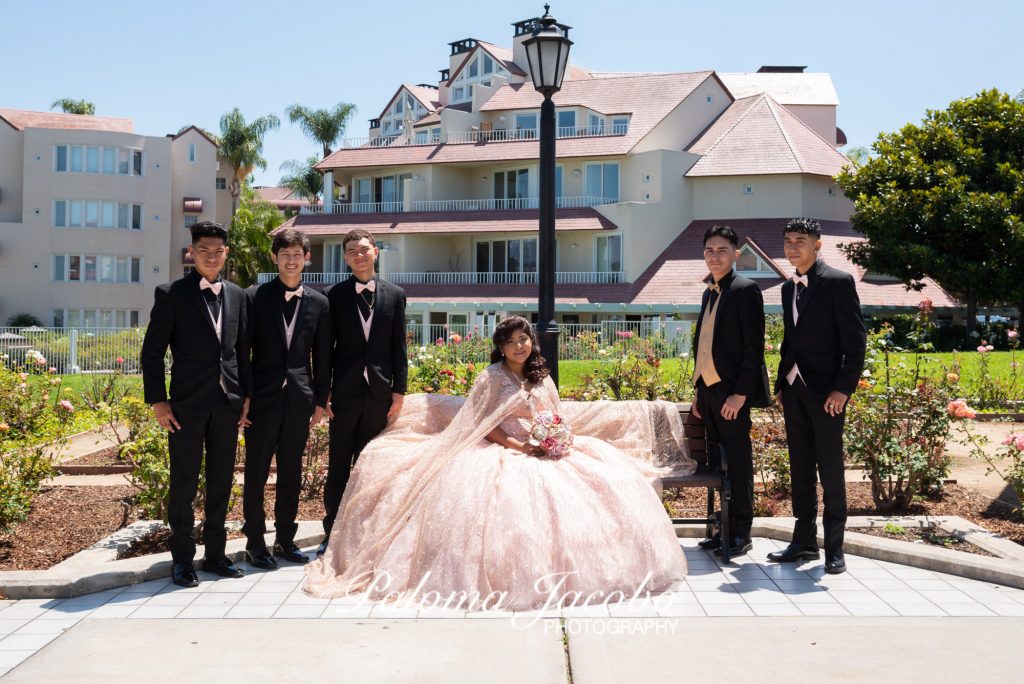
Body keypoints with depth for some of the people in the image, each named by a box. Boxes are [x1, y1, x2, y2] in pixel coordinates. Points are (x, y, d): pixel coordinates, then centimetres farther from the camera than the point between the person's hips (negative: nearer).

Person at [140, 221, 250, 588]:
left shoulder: (236, 295, 11)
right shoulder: (171, 294, -3)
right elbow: (152, 351, -3)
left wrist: (247, 394, 8)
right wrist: (157, 401, -9)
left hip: (228, 402, 4)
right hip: (188, 404, -4)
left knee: (221, 482, 11)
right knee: (183, 483, 2)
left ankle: (215, 554, 23)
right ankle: (182, 560, 14)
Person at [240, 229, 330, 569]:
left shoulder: (318, 302, 6)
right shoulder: (255, 296, -2)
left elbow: (322, 356, 9)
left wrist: (321, 399, 6)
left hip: (300, 399, 3)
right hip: (263, 397, -3)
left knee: (291, 473, 11)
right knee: (256, 474, 4)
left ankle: (285, 539, 22)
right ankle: (255, 542, 14)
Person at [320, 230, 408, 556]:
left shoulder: (395, 294, 6)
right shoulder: (335, 295, 3)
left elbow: (399, 347, 6)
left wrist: (399, 390, 0)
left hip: (379, 393, 1)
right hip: (345, 393, -1)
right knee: (338, 467, 4)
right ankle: (332, 533, 12)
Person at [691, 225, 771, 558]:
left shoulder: (745, 289, -7)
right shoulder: (709, 293, 17)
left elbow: (754, 347, -12)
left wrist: (740, 393, -18)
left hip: (732, 392, -7)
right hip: (708, 390, 7)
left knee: (738, 462, 0)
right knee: (720, 462, 11)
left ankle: (741, 533, 8)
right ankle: (725, 528, 18)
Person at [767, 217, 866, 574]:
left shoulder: (838, 282, -8)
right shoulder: (789, 288, 15)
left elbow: (856, 341, -11)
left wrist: (843, 388, -16)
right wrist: (780, 384, 14)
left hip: (825, 392, -7)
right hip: (793, 390, 7)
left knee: (830, 470, 0)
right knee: (800, 468, 11)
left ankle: (834, 547, 8)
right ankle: (804, 541, 19)